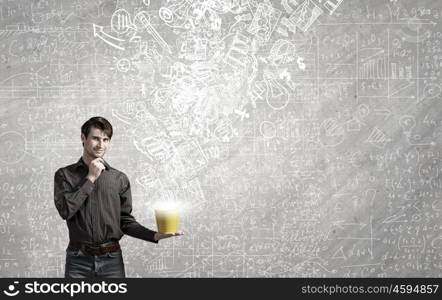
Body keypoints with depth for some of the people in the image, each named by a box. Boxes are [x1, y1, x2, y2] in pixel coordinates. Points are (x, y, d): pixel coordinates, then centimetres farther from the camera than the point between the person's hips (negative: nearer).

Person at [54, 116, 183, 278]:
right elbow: (65, 210, -11)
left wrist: (154, 235, -7)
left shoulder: (119, 178, 7)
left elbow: (125, 220, 8)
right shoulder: (65, 175, 4)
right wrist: (90, 178, -8)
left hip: (111, 260, 1)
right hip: (78, 260, -1)